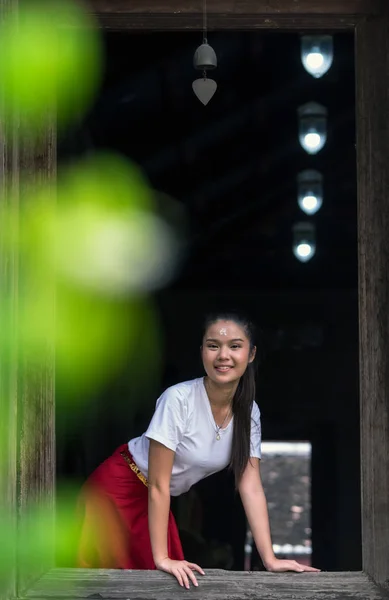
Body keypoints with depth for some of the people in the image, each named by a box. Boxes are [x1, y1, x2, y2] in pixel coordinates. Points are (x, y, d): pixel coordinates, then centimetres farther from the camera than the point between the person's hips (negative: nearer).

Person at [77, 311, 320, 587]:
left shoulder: (249, 412, -10)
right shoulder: (178, 399, -28)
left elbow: (250, 486, -9)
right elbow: (157, 485, -25)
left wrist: (270, 559, -17)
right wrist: (161, 558, -26)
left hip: (154, 501, 6)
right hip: (119, 491, -6)